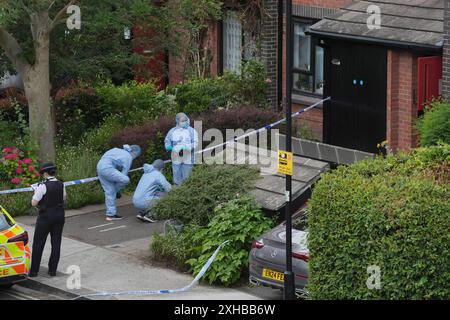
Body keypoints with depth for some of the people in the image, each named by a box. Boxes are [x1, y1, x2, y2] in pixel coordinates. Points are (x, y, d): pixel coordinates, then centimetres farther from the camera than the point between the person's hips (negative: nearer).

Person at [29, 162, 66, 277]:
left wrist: (35, 193, 3)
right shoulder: (61, 185, 1)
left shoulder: (43, 186, -17)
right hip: (59, 215, 5)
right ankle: (52, 270, 12)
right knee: (56, 243, 10)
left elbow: (34, 203, -13)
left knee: (38, 243, 4)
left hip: (46, 216, -5)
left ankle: (34, 270, 7)